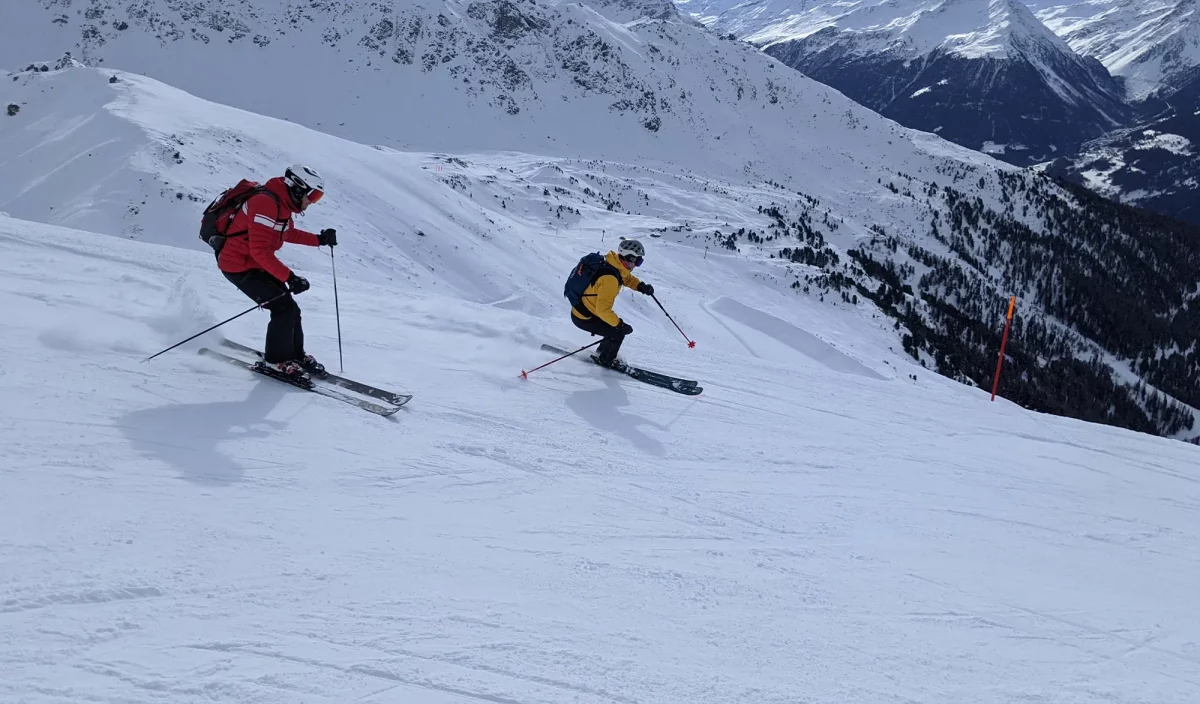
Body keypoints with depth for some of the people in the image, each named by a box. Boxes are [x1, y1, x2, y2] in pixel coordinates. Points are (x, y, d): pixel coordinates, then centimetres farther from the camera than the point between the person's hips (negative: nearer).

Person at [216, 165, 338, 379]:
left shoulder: (282, 204, 4)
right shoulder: (265, 203, -27)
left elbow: (287, 233, 23)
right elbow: (260, 251, -31)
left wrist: (319, 240, 12)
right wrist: (289, 277, -32)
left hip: (257, 264, 9)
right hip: (238, 266, -9)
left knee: (290, 309, 7)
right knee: (284, 307, -12)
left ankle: (296, 355, 23)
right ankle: (277, 360, 4)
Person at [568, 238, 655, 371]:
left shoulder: (616, 266, -3)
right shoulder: (609, 278, -32)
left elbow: (628, 278, 20)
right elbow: (603, 309, -35)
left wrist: (641, 286, 1)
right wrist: (619, 324, -25)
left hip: (582, 310, 9)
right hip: (584, 318, -9)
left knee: (619, 327, 16)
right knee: (618, 332, -10)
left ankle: (601, 354, 29)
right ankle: (605, 360, 11)